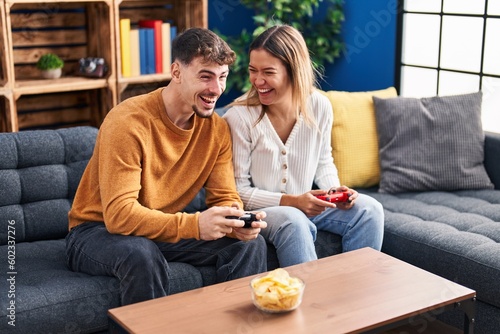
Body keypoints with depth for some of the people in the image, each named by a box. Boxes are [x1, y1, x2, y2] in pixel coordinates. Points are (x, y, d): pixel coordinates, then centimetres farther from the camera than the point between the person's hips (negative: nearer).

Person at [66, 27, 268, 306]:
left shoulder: (217, 129, -4)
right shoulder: (128, 123, -24)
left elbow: (225, 198, -3)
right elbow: (119, 214, -30)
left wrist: (237, 222, -28)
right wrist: (194, 225, -42)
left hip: (167, 229, 5)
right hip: (99, 230, -5)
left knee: (252, 244, -14)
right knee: (141, 253, -38)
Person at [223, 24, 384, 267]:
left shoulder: (320, 107, -6)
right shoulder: (239, 117, -19)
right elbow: (238, 190, -13)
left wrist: (334, 190, -8)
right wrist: (290, 201, -23)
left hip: (306, 205, 5)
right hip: (257, 211, -5)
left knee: (369, 209, -11)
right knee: (292, 221, -36)